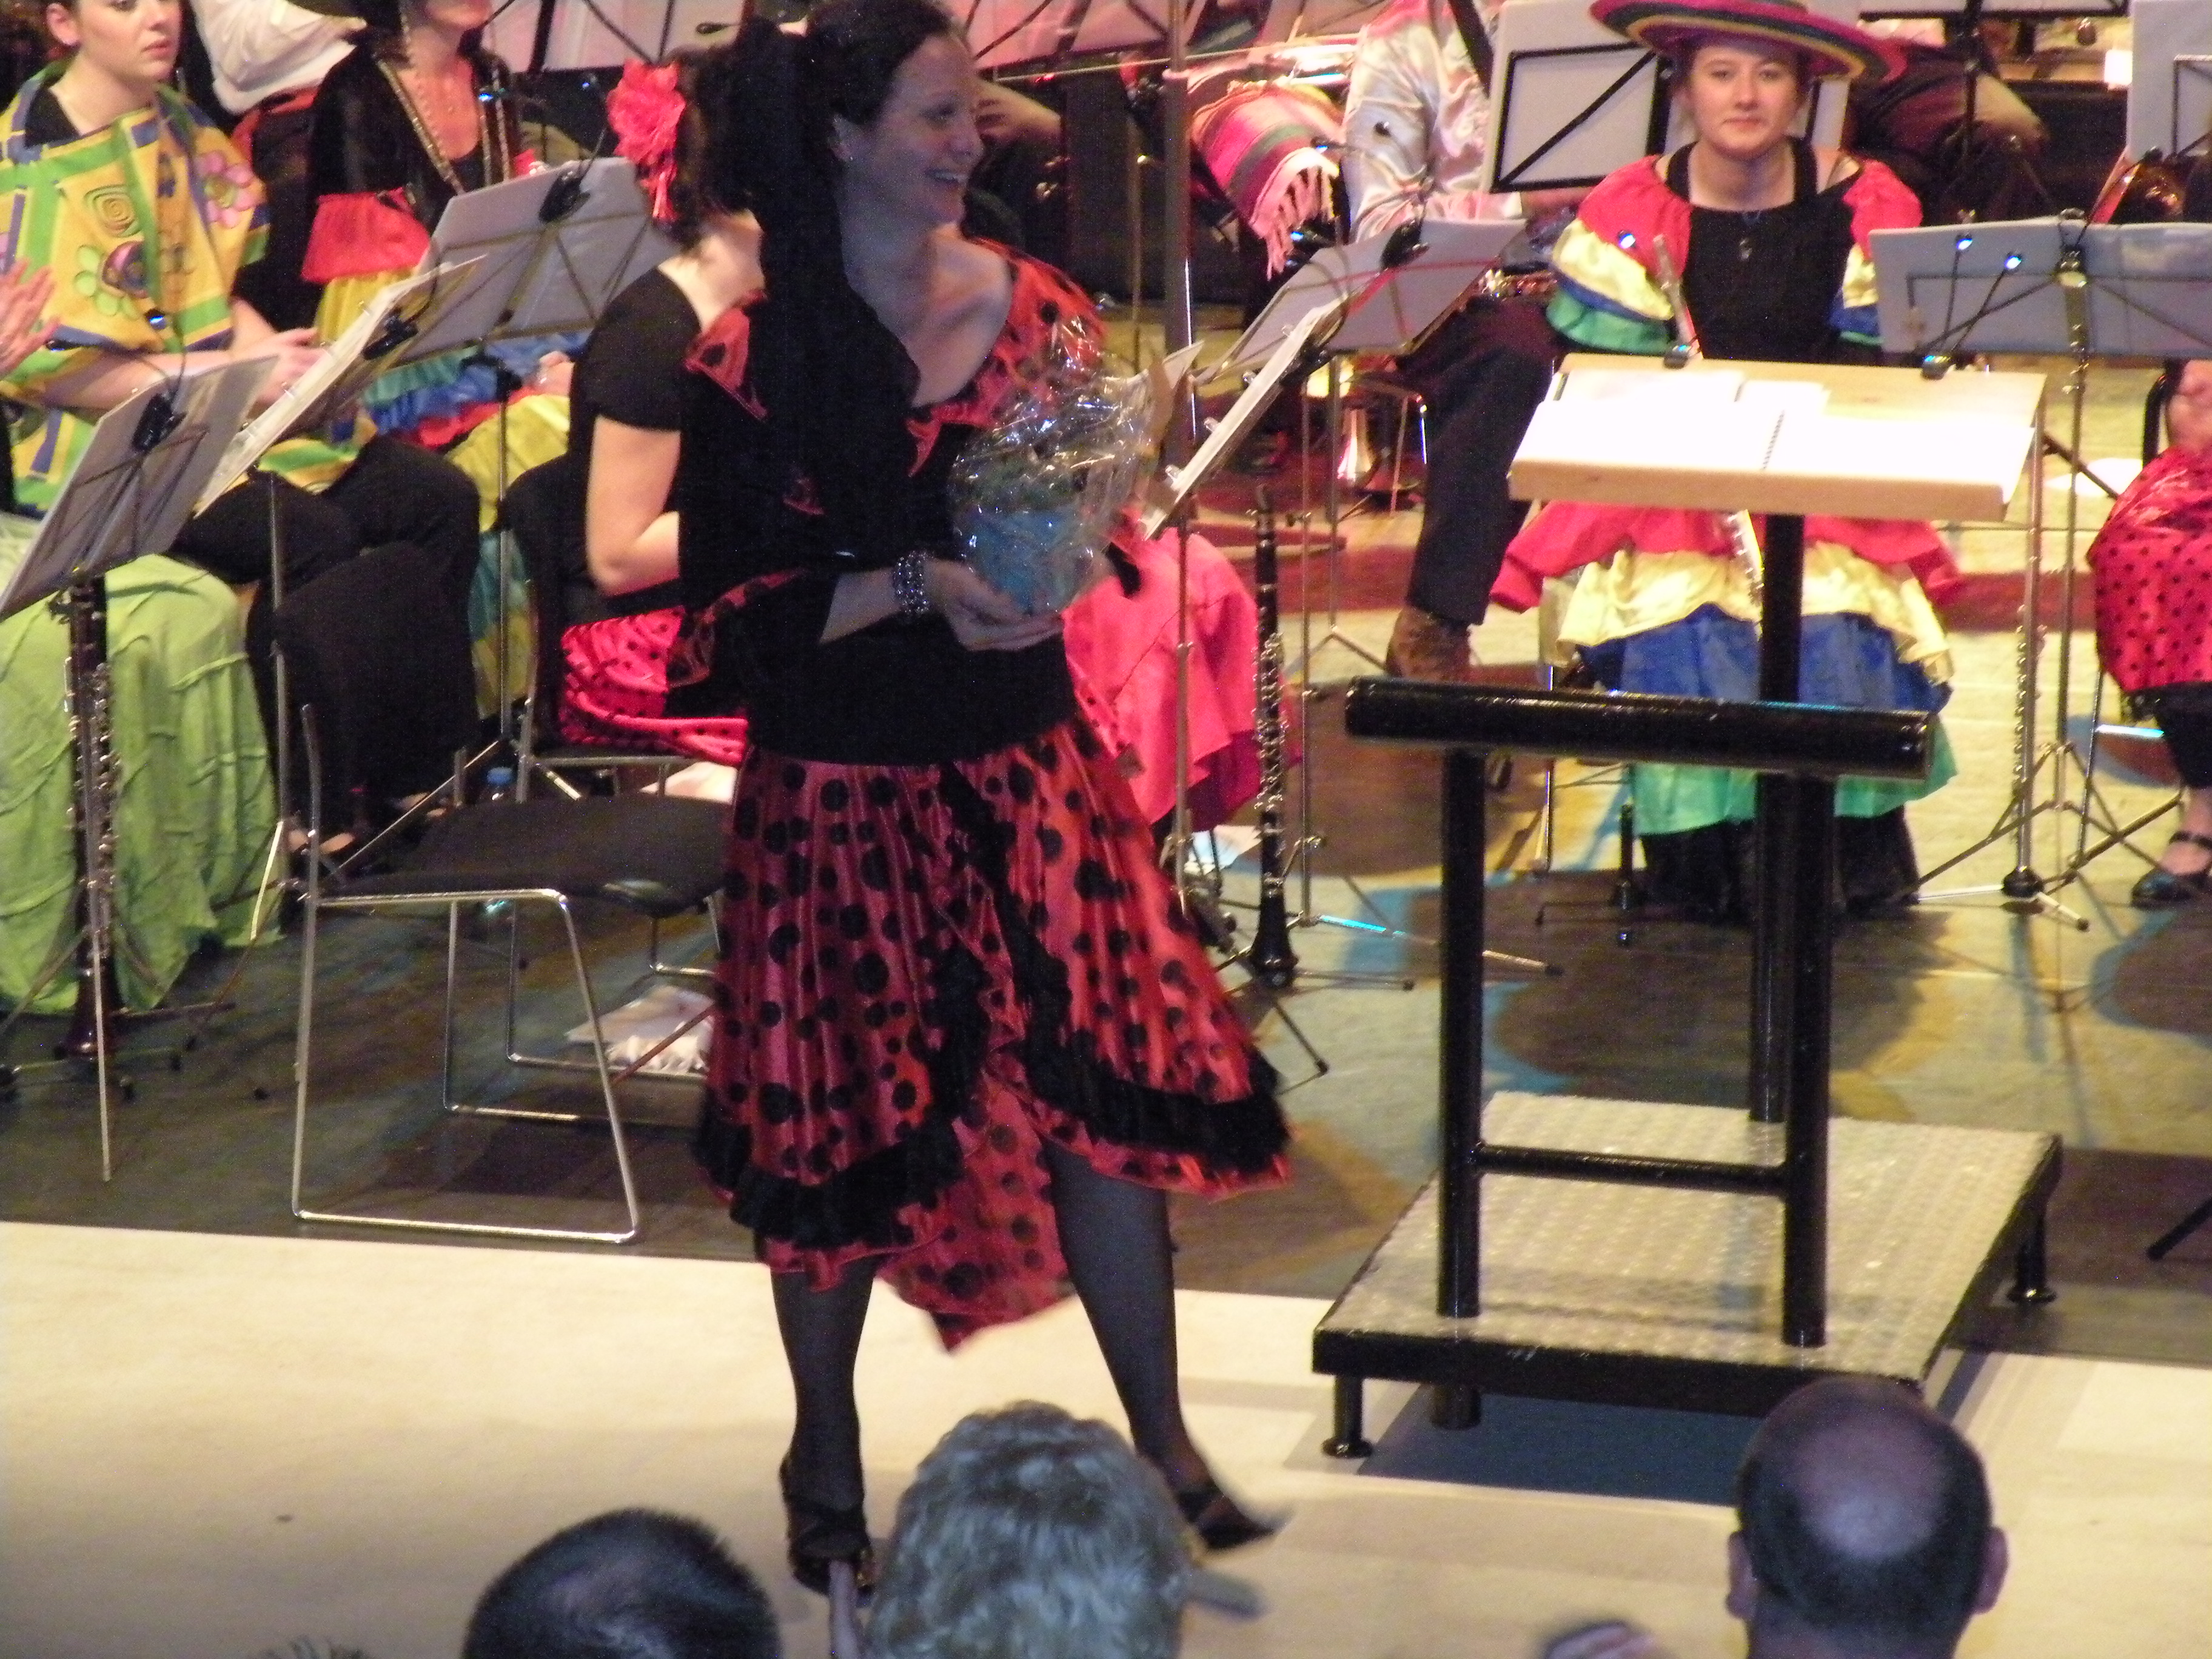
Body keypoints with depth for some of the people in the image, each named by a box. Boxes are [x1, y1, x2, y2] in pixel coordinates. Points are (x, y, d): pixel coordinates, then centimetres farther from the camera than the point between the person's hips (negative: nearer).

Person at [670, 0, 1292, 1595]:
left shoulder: (1034, 308, 2)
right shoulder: (751, 365, -10)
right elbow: (735, 609, -10)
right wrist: (915, 588, -21)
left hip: (1030, 768, 3)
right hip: (845, 789, -3)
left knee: (1113, 1090, -1)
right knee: (846, 1133, 7)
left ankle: (1165, 1447, 11)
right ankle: (827, 1454, 28)